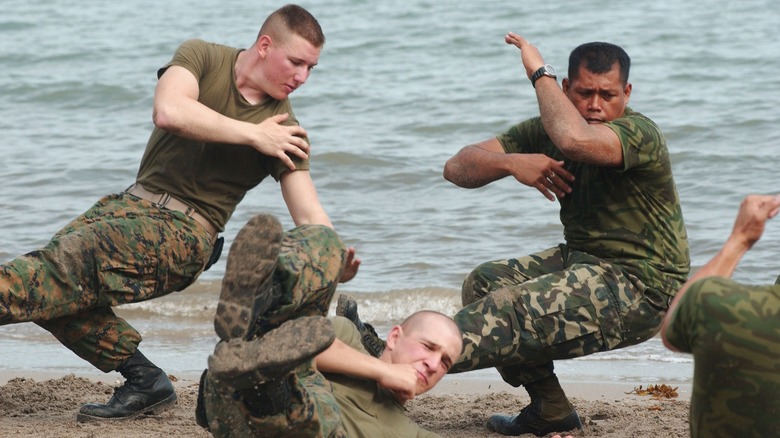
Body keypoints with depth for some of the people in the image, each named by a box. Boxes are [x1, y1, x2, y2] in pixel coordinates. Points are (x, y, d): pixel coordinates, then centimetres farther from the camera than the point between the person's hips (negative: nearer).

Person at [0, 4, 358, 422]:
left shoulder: (284, 133, -2)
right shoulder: (202, 57, 1)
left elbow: (310, 216, -8)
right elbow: (169, 112, -19)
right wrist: (252, 134, -16)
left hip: (184, 232, -4)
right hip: (135, 202, 4)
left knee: (72, 259, -26)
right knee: (53, 294, -14)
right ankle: (143, 380, -8)